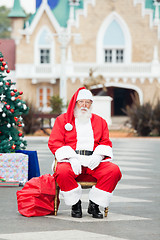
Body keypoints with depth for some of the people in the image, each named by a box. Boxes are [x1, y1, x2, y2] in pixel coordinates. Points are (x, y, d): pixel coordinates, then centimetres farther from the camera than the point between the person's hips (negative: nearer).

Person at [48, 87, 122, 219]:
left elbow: (106, 143, 15)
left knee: (114, 170, -27)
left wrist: (98, 155, -10)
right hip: (71, 160, -2)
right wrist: (71, 158, -14)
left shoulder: (100, 121, 22)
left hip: (94, 160, 2)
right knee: (63, 172, -38)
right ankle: (75, 204, -15)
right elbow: (54, 143, 2)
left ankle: (94, 205, -14)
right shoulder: (63, 119, 13)